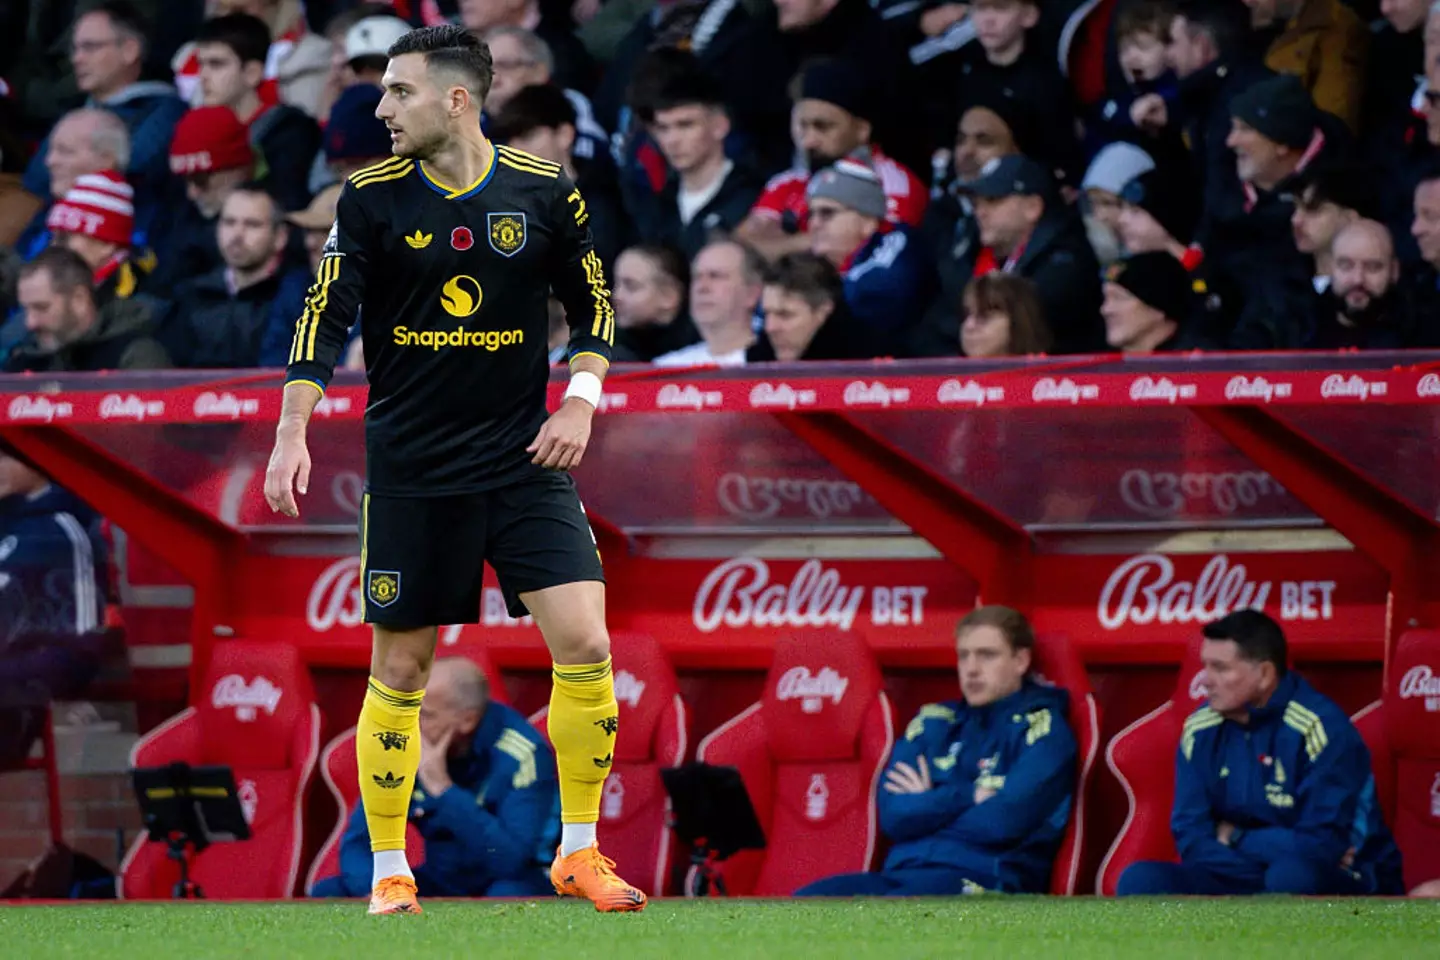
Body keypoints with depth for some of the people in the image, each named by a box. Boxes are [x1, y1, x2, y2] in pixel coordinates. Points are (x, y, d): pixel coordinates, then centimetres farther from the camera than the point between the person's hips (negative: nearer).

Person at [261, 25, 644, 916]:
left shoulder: (544, 191, -1)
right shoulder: (372, 198, -3)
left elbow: (594, 305, 10)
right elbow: (327, 317, -4)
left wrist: (581, 402, -3)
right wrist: (293, 431, -14)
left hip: (524, 460, 0)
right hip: (409, 468, 0)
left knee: (584, 643, -12)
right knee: (400, 670, 3)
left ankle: (579, 852, 2)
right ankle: (389, 871, 15)